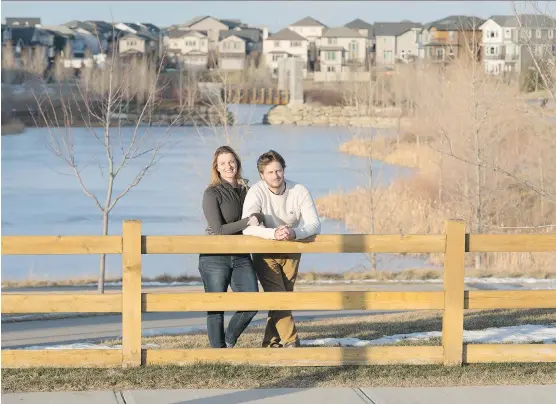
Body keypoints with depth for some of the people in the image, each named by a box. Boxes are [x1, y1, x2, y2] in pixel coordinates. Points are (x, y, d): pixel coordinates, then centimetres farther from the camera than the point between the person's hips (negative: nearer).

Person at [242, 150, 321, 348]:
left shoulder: (300, 192, -17)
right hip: (265, 252, -3)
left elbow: (314, 224, -24)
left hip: (291, 251, 3)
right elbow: (247, 227, -34)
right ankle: (290, 342, -16)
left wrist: (294, 232, -44)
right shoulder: (256, 193, -23)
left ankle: (271, 343, 21)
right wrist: (274, 233, -50)